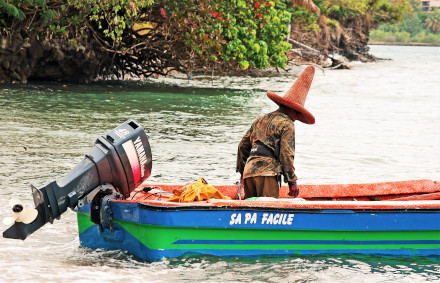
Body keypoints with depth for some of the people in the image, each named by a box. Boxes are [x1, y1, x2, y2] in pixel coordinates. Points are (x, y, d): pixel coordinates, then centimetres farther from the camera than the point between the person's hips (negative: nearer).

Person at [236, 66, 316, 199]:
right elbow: (286, 154, -7)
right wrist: (292, 181, -4)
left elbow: (243, 145, 25)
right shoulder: (287, 125, 1)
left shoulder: (260, 120, 24)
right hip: (267, 173, -7)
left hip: (248, 172, 7)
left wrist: (242, 170, 33)